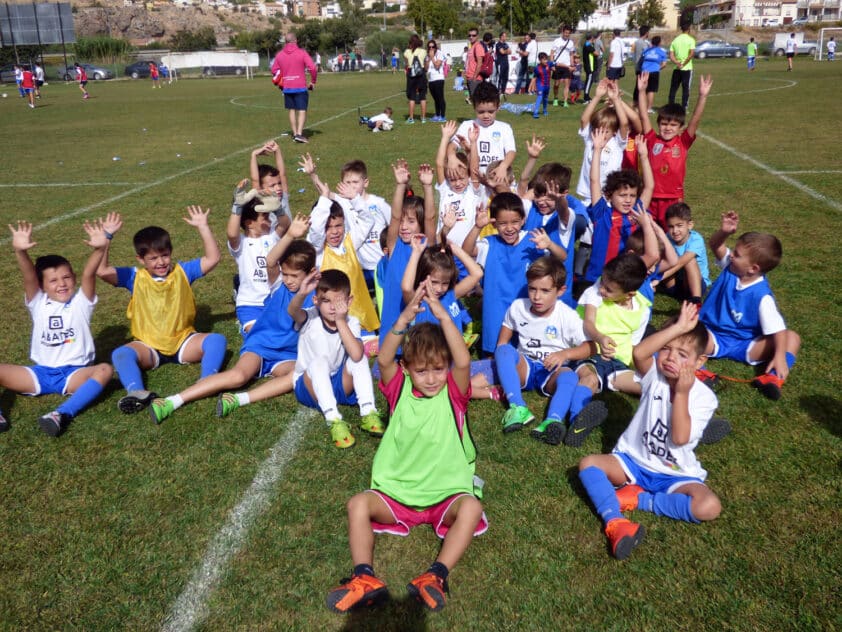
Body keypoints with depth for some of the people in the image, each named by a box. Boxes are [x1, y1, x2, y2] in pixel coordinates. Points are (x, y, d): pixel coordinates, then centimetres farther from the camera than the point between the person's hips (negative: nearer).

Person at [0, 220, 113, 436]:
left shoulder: (81, 302, 1)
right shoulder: (38, 304, 5)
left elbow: (89, 274, -16)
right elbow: (28, 276, -14)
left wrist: (100, 248, -34)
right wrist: (20, 252, -33)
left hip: (74, 373, -3)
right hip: (40, 373, 3)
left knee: (104, 370, -32)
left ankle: (63, 414, -46)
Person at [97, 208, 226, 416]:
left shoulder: (182, 271, 2)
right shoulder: (135, 278, 1)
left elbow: (212, 258, -7)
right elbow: (101, 271, -10)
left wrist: (203, 227, -13)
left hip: (183, 340, 1)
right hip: (148, 346, 0)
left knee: (217, 340, -26)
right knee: (120, 354, -30)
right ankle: (137, 393, -55)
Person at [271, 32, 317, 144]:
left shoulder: (279, 54, 4)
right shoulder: (302, 52, -7)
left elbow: (274, 70, 8)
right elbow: (312, 68, -13)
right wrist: (313, 82, -1)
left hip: (287, 88, 4)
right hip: (301, 87, -4)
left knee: (292, 110, 14)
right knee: (302, 111, -1)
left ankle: (295, 134, 17)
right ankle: (299, 134, -14)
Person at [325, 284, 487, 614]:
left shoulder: (453, 394, -2)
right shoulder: (400, 390, 2)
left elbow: (463, 362, -23)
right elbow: (383, 360, -18)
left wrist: (443, 316, -30)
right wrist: (405, 318, -31)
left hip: (446, 492, -1)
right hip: (396, 492, 2)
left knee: (471, 507, -31)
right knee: (359, 503, -21)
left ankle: (436, 577, -37)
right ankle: (365, 578, -30)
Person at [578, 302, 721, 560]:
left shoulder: (704, 397, -11)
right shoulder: (655, 376, -7)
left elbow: (679, 438, -24)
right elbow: (638, 352, -33)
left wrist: (682, 393, -25)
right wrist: (678, 327, -32)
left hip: (675, 474, -1)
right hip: (633, 461, 2)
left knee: (709, 507, -29)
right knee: (588, 464, -22)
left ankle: (638, 499, -17)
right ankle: (614, 522, -37)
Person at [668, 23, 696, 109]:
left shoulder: (675, 40, 8)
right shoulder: (690, 40, -5)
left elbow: (671, 56, 0)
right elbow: (692, 53, -16)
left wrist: (677, 62, -10)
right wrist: (684, 64, -11)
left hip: (676, 69, 4)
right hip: (687, 68, -4)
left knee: (673, 88, 10)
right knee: (685, 89, 2)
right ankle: (684, 108, 1)